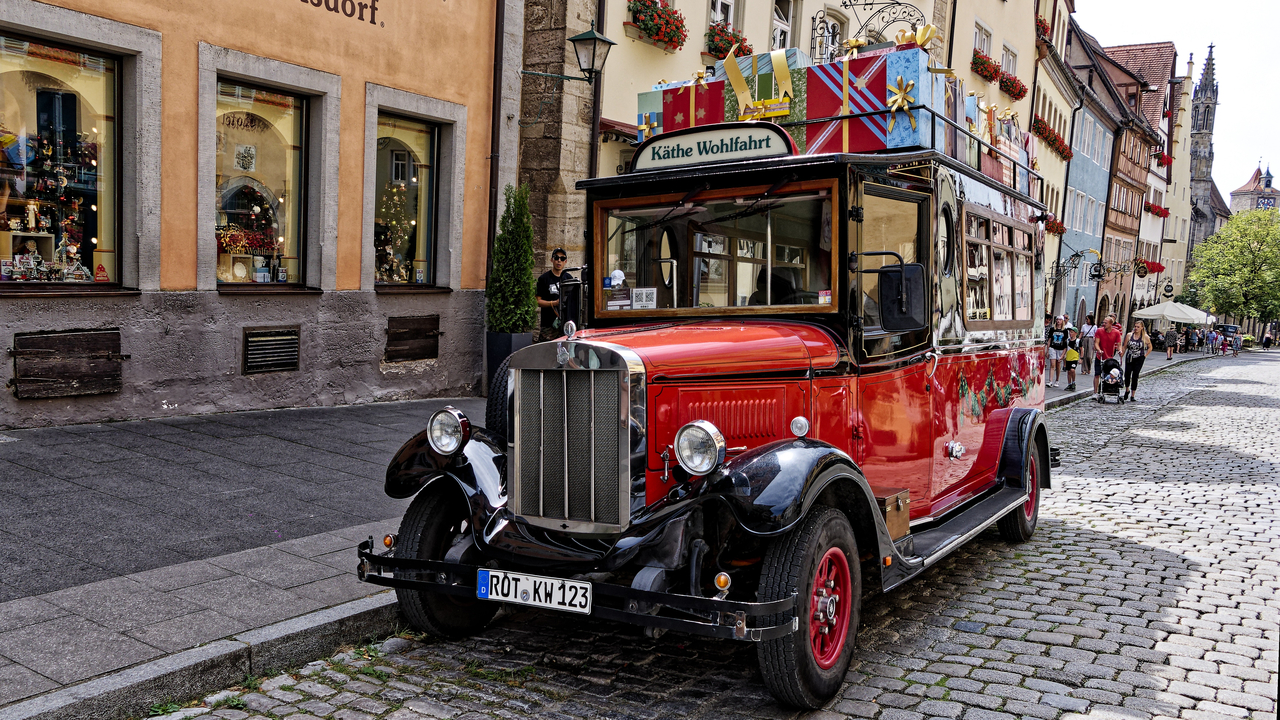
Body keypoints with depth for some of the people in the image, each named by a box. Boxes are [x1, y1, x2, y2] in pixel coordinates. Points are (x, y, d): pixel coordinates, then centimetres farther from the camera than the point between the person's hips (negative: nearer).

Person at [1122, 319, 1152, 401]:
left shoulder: (1145, 337, 0)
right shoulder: (1129, 335, 3)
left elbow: (1150, 347, 12)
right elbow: (1124, 347, 7)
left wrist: (1145, 356, 2)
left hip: (1139, 359, -1)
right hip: (1129, 358, 1)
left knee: (1135, 376, -3)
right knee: (1127, 374, -10)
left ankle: (1133, 395, 6)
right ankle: (1127, 390, 17)